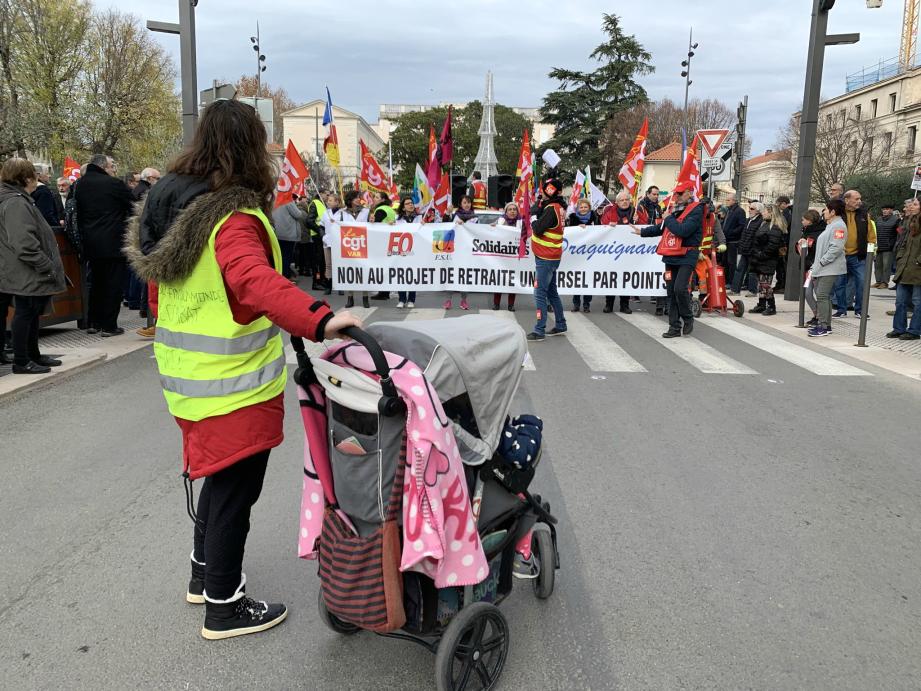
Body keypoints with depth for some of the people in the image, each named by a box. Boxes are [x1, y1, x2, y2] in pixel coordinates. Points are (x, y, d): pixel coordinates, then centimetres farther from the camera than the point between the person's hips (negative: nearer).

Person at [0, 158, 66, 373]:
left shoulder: (22, 200, 15)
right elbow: (25, 244, -26)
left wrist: (49, 266, 17)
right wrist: (47, 267, -22)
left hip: (29, 273, 10)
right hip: (26, 273, -10)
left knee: (32, 313, 17)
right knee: (25, 312, -2)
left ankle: (33, 355, 29)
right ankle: (21, 362, 6)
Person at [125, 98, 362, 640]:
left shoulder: (175, 202, 6)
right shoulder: (234, 218, -23)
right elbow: (256, 282, -40)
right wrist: (319, 320, -52)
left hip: (190, 373, 9)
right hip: (233, 385, -9)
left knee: (219, 476, 25)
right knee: (234, 490, 6)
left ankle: (205, 573, 43)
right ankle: (224, 606, 22)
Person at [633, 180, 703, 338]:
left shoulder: (696, 210, -11)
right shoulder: (674, 209, 12)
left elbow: (682, 231, -25)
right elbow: (661, 228, 25)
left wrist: (668, 218, -12)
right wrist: (642, 231, 22)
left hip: (687, 256, -7)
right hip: (671, 256, 8)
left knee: (680, 288, -19)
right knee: (671, 291, 7)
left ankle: (688, 318, 6)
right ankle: (675, 327, 15)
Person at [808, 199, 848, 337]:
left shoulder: (838, 226, -11)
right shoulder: (830, 226, 22)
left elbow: (835, 248, -22)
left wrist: (821, 262, -18)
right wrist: (815, 266, 20)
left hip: (830, 269, -10)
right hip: (822, 269, 10)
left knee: (822, 296, -12)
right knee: (822, 296, 12)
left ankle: (824, 327, -9)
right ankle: (824, 324, 18)